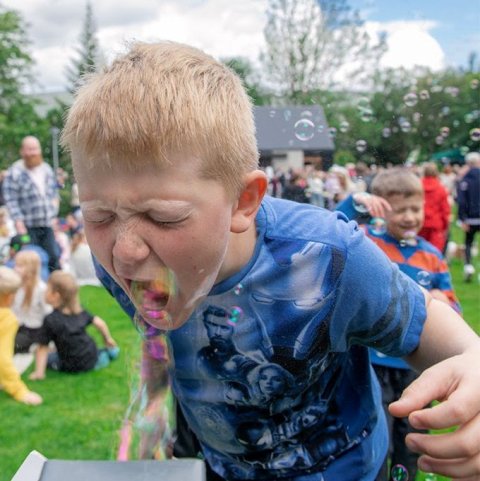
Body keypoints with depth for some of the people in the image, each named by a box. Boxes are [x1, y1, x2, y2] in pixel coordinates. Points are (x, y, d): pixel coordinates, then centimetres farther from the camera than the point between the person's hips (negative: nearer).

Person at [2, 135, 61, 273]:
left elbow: (54, 189, 23)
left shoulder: (46, 169, 11)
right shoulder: (14, 173, -10)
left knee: (54, 257, 7)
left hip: (47, 224, 5)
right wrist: (18, 222, -19)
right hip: (28, 226, -5)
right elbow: (11, 199, -13)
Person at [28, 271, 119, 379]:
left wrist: (39, 372, -14)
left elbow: (43, 348, -16)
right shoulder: (79, 311, -2)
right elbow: (100, 323, 2)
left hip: (73, 366, -7)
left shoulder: (50, 320, -18)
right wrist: (108, 339, 18)